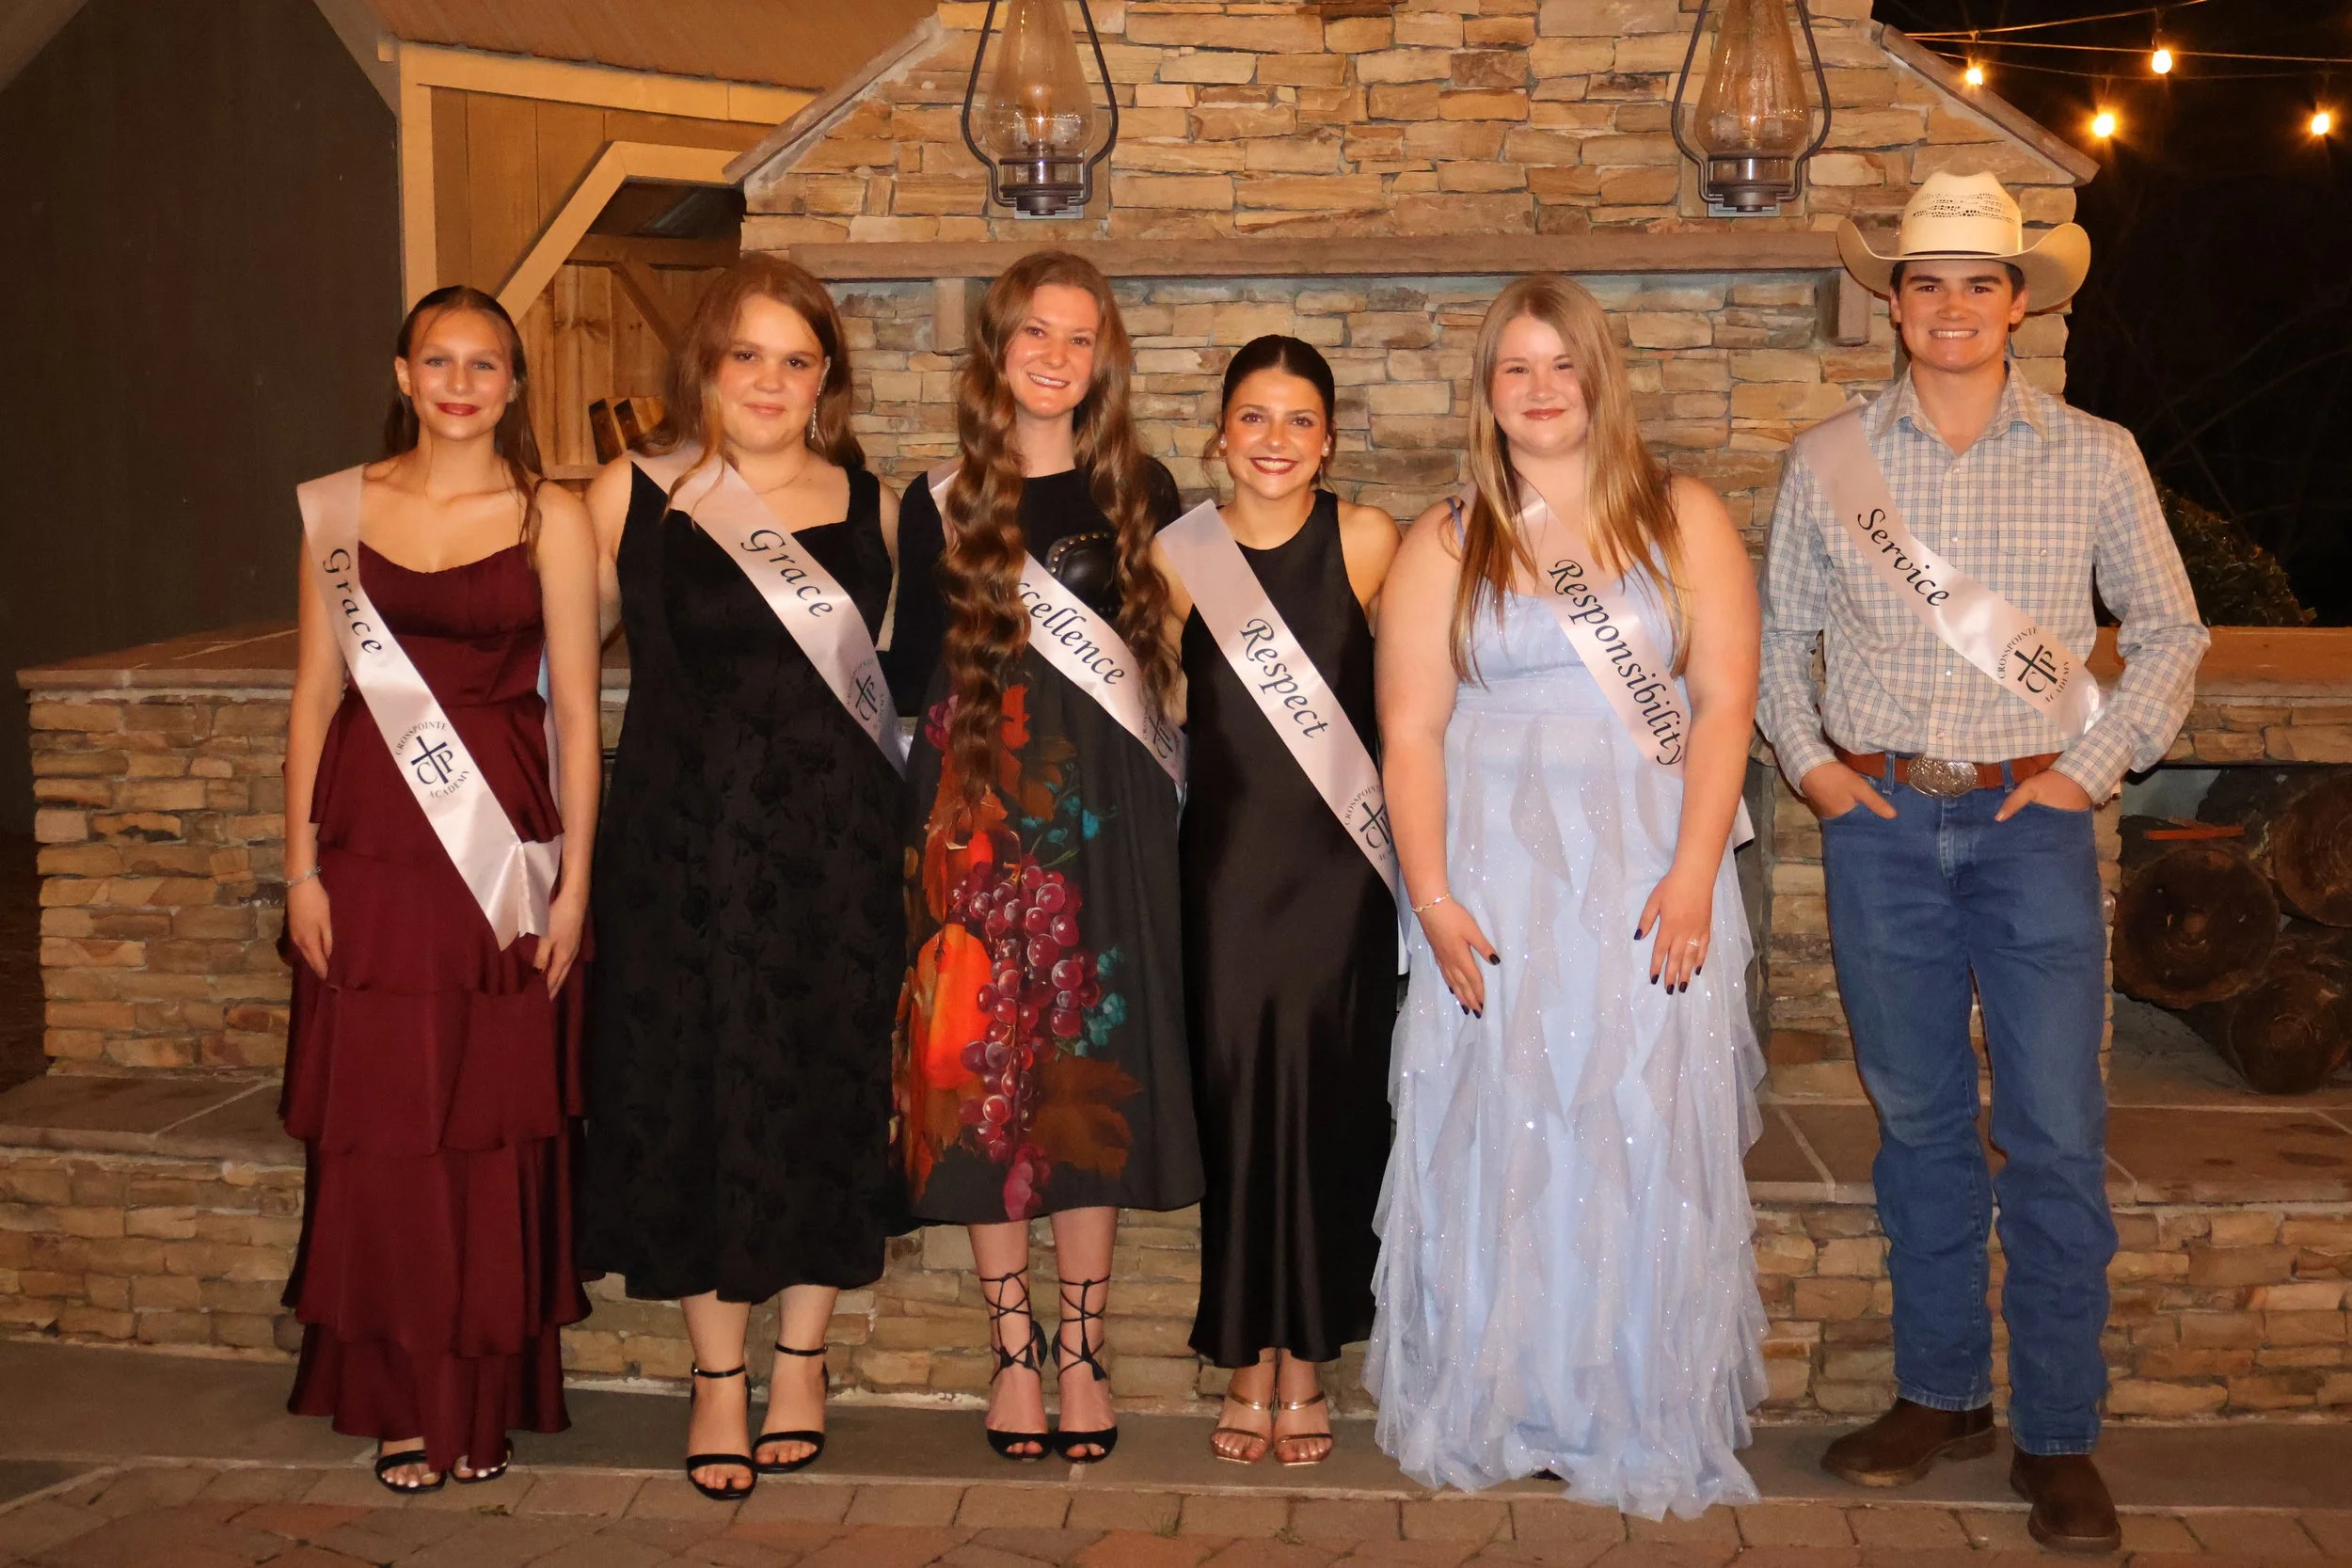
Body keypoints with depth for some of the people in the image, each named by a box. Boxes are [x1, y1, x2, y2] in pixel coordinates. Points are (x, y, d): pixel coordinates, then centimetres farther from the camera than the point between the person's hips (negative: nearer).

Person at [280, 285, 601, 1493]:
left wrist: (574, 882, -3)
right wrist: (300, 866, 3)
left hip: (502, 851, -1)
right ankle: (400, 1400, 17)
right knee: (379, 1129, 3)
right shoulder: (340, 510, 8)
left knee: (496, 1129, 2)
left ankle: (487, 1394, 17)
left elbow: (575, 709, 1)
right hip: (371, 849, 2)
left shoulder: (549, 519, 2)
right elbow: (315, 693, 9)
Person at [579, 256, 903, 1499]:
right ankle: (717, 1373, 22)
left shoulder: (870, 507, 5)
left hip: (839, 847, 2)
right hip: (687, 847, -2)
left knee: (830, 1100, 8)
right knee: (700, 1102, 5)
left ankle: (801, 1358, 26)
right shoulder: (631, 496, -2)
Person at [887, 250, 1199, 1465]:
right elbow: (910, 678, 8)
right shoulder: (944, 503, 6)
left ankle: (1082, 1354, 16)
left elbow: (1176, 646, 6)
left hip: (1106, 814, 0)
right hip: (980, 814, 0)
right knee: (985, 1074, 1)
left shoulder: (1141, 492, 7)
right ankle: (1015, 1354, 14)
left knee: (1094, 1070, 3)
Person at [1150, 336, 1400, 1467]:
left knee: (1325, 1103, 1)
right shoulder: (1182, 552, 3)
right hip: (1225, 859, 1)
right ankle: (1248, 1363, 17)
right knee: (1235, 1097, 3)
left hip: (1338, 863, -1)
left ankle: (1304, 1363, 16)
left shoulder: (1366, 539, -3)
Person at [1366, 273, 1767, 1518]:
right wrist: (1433, 898, -9)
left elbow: (1724, 703, -2)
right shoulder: (1443, 547, 7)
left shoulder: (1684, 520, 6)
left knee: (1645, 1135, 2)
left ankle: (1643, 1418, 14)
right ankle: (1489, 1411, 16)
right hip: (1496, 886, 1)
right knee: (1492, 1135, 3)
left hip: (1650, 881, 0)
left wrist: (1692, 877, -12)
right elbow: (1411, 733, 1)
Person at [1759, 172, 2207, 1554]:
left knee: (2057, 1138, -2)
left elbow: (2169, 630, 8)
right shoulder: (1829, 462, 5)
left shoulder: (2095, 458, 2)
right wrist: (1806, 758, 2)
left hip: (2032, 818, -1)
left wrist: (2096, 763, -2)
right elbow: (1778, 632, 14)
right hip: (1879, 818, 2)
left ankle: (2058, 1436, 9)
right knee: (1918, 1118, 10)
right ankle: (1940, 1394, 23)